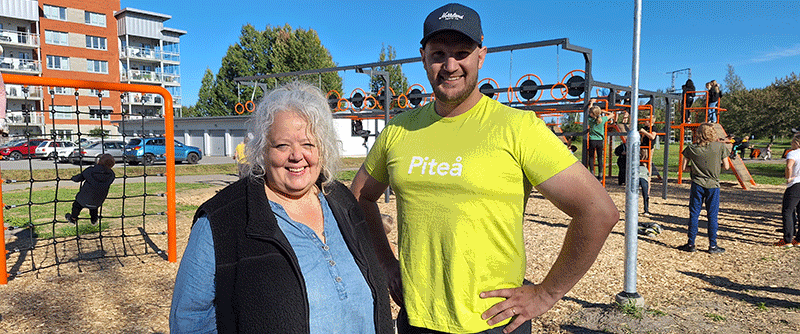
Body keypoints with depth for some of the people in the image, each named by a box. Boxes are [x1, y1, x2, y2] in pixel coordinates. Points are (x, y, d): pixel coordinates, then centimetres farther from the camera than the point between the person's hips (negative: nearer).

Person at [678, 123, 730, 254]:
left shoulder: (691, 148, -3)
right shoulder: (720, 146, -4)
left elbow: (683, 168, 1)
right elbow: (726, 166, 2)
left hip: (697, 185, 0)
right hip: (713, 185, 0)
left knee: (694, 214, 6)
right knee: (712, 216, 6)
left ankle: (691, 244, 10)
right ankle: (712, 245, 12)